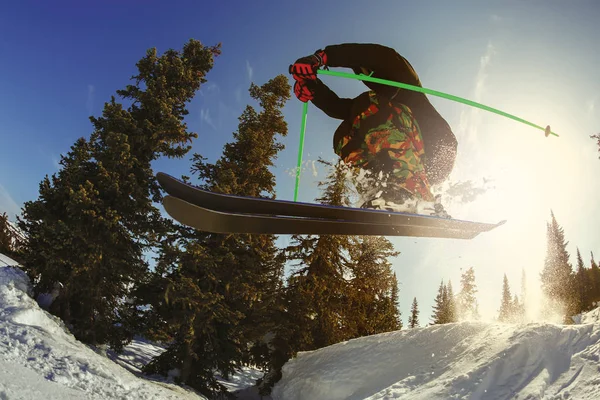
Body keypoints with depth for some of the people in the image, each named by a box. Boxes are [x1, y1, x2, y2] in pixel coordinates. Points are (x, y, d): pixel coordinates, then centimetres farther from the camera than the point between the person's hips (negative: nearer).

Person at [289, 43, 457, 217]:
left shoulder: (402, 77, 12)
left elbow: (380, 55, -8)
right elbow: (336, 107, 16)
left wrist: (321, 57, -15)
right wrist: (312, 88, -4)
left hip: (439, 150, -6)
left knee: (373, 105, -22)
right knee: (344, 138, -4)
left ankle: (408, 191, -41)